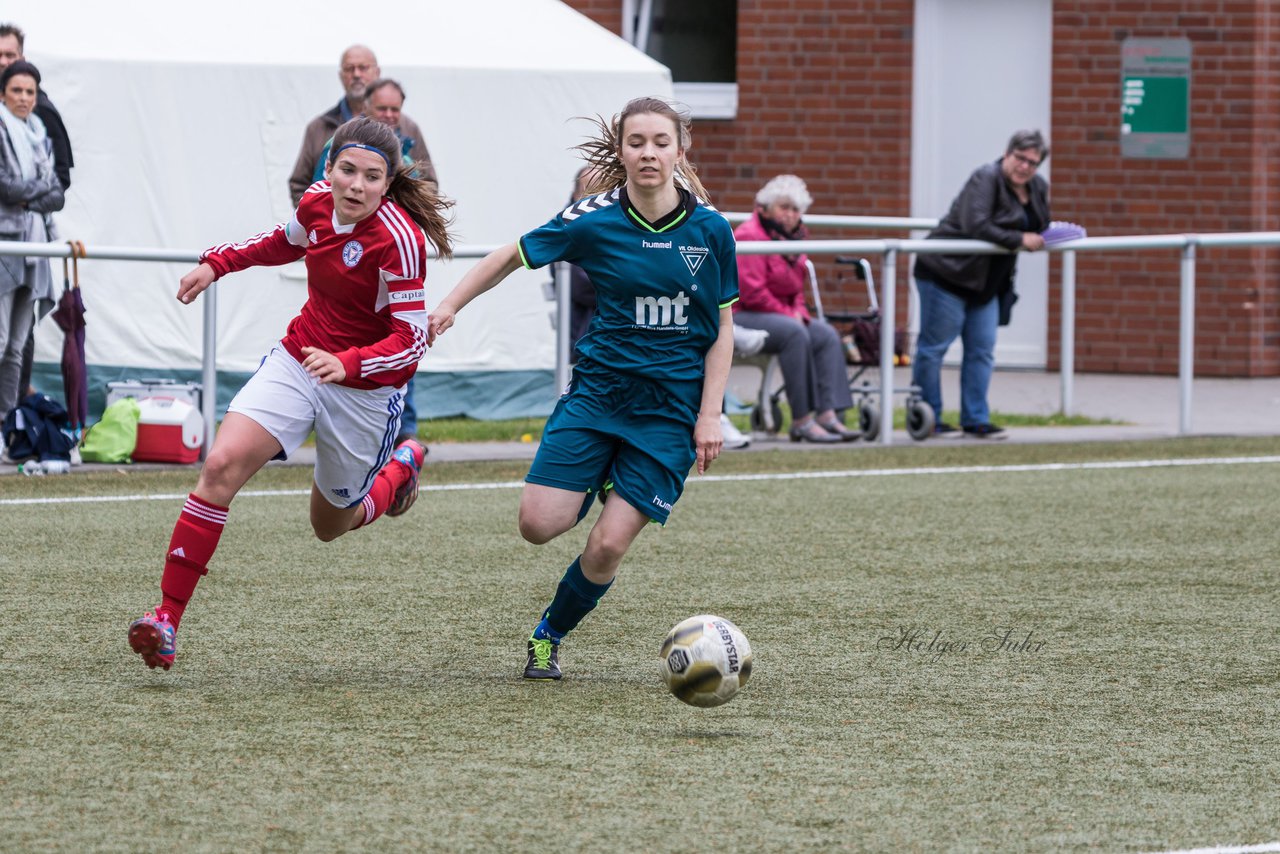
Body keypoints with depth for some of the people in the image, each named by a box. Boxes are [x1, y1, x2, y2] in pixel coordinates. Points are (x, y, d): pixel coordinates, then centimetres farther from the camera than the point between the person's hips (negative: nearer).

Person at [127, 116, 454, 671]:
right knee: (222, 464, -19)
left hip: (365, 389, -4)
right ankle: (168, 616, -19)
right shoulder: (317, 202, -6)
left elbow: (411, 339, -22)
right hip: (297, 363, 4)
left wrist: (348, 364, -37)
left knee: (332, 525, 14)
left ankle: (401, 467, 47)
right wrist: (217, 263, 12)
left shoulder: (398, 240, -24)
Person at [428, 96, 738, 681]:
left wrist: (710, 416, -4)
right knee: (539, 524, -11)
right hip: (598, 389, 1)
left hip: (671, 408, -1)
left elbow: (722, 328, 3)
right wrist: (450, 305, -2)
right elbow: (512, 257, 8)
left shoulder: (710, 230, -5)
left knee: (609, 546, -10)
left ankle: (549, 636, 19)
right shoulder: (594, 221, -7)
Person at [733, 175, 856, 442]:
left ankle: (828, 415, -18)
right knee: (794, 333, -32)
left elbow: (796, 288, 22)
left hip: (783, 315, 10)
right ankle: (801, 421, -31)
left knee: (827, 335, -8)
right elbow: (751, 291, -22)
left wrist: (799, 312, 0)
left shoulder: (791, 237, 15)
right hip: (740, 316, -10)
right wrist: (788, 315, -15)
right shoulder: (750, 235, -15)